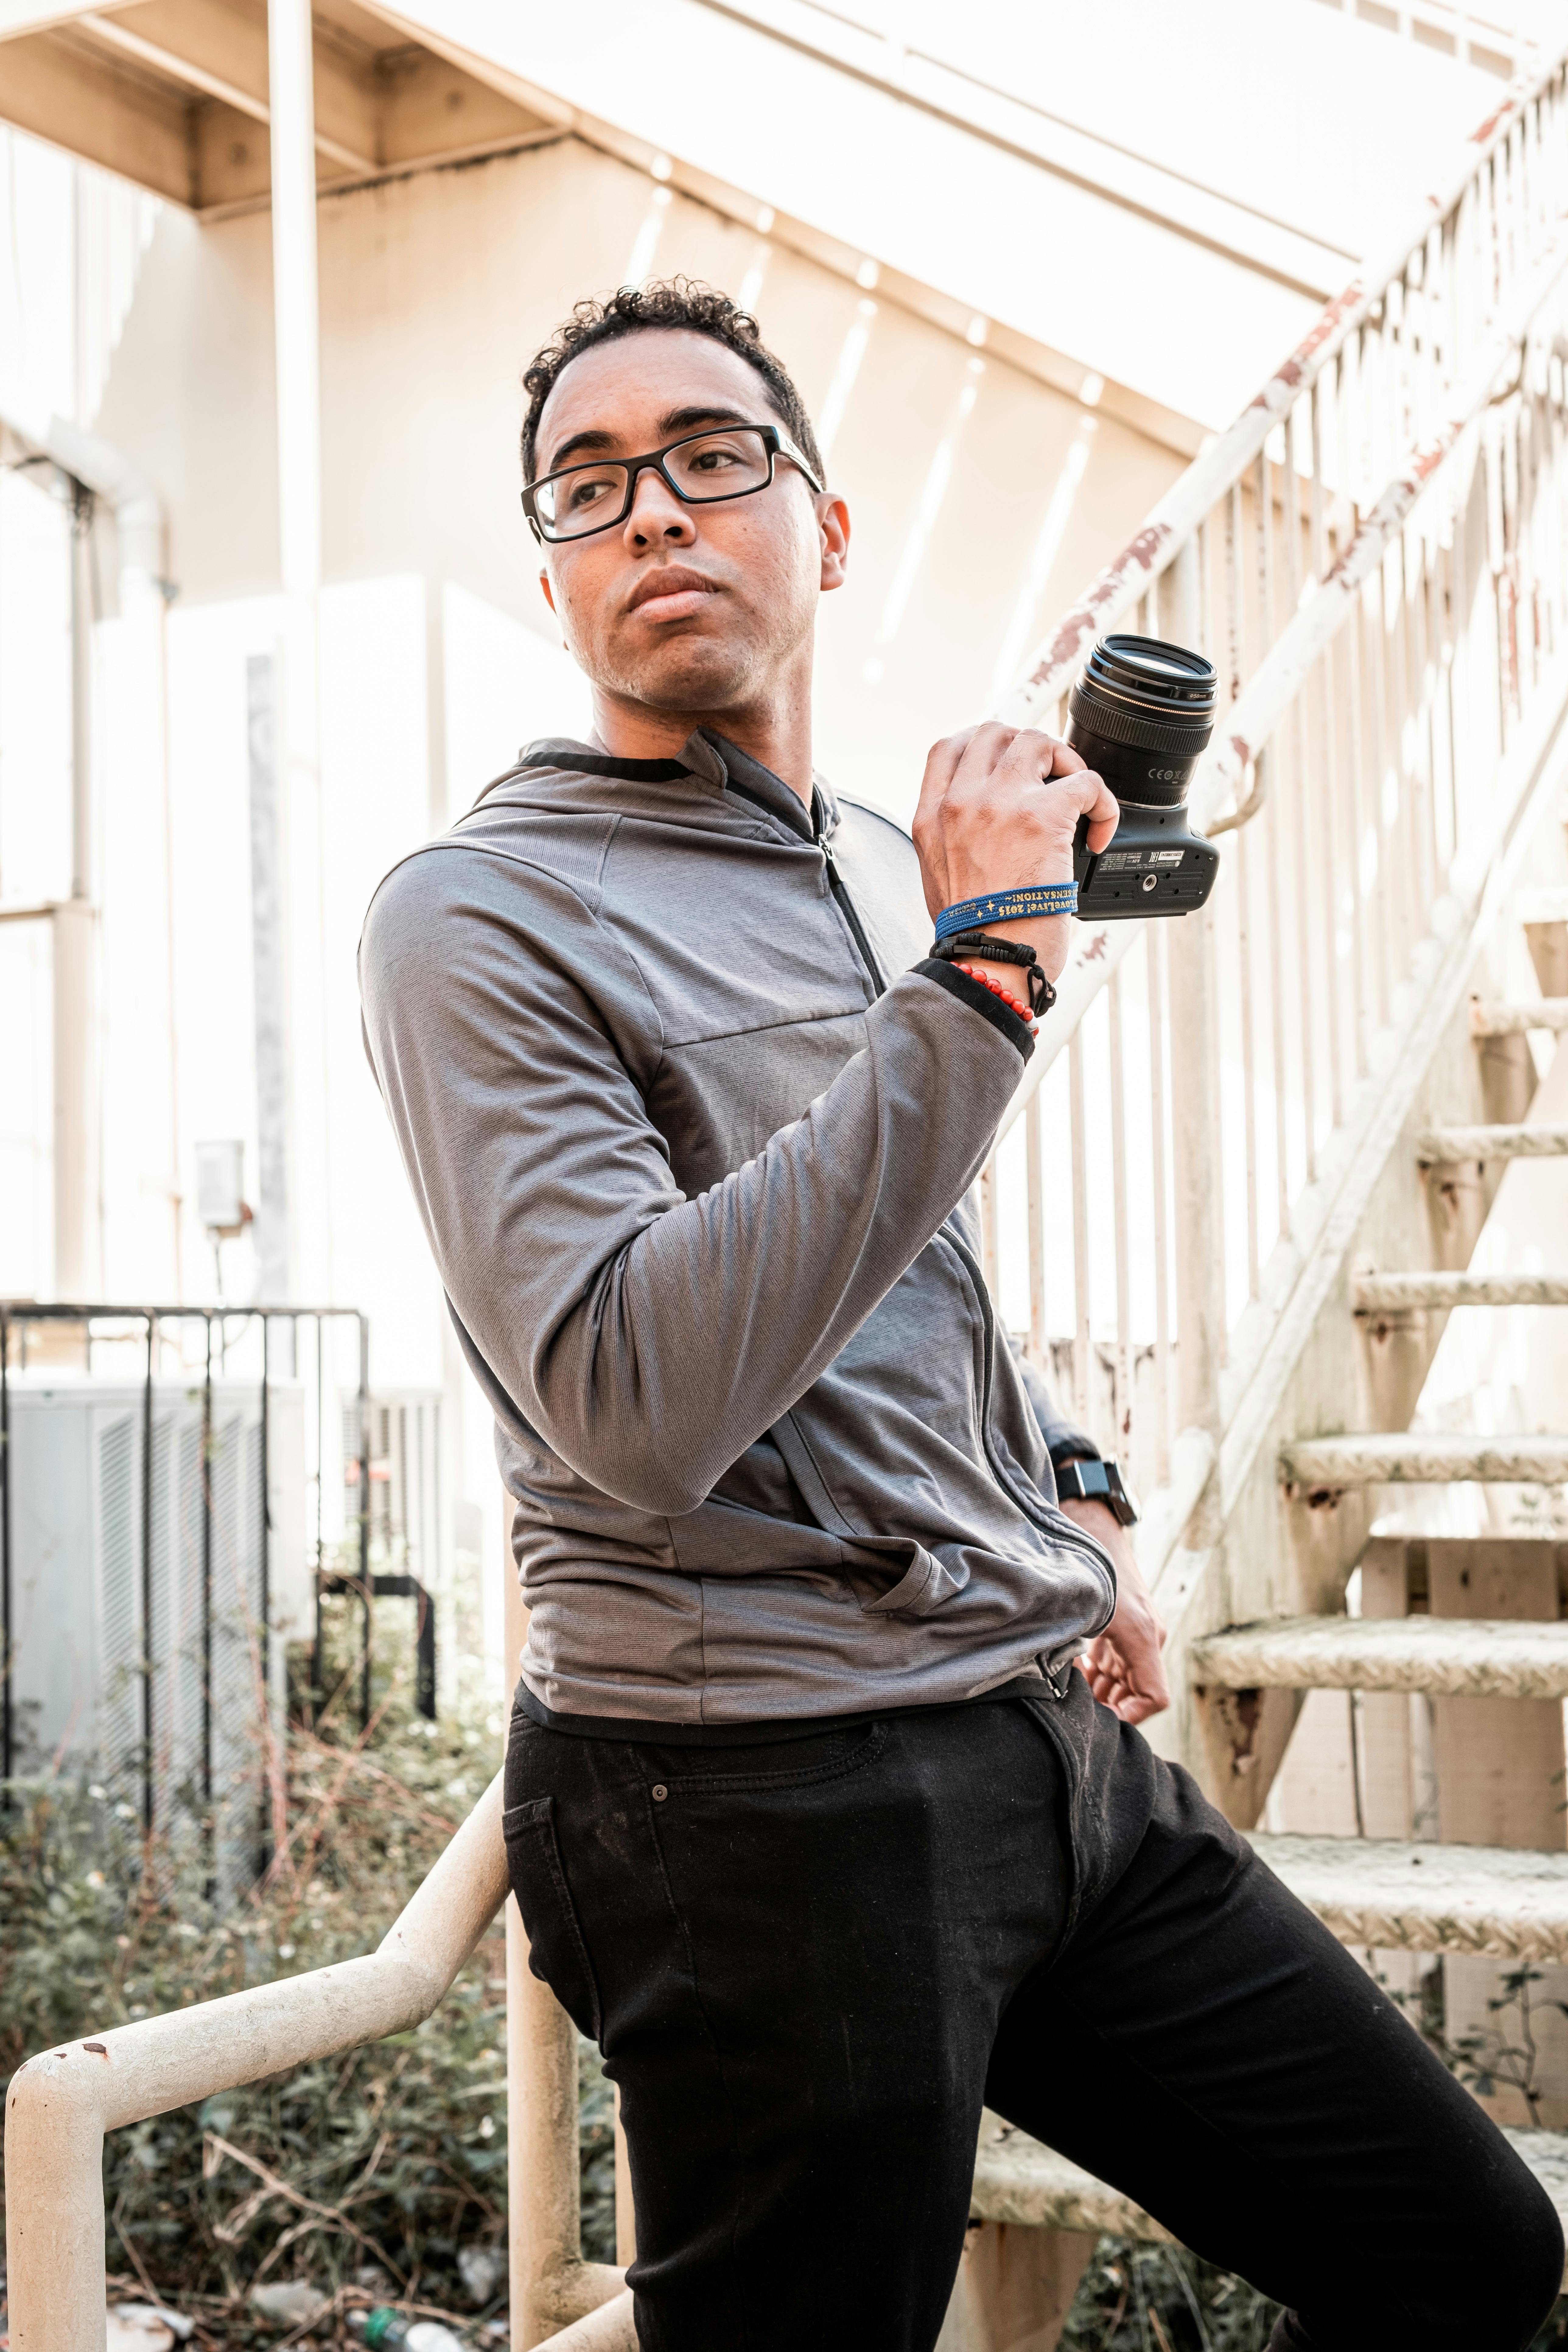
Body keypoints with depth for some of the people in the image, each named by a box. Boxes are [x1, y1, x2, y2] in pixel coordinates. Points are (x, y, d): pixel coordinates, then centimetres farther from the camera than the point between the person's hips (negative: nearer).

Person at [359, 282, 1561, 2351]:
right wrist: (980, 981, -23)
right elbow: (641, 1403, -25)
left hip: (1049, 1738, 8)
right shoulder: (482, 918, -10)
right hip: (769, 1797, -7)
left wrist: (1067, 1494, 13)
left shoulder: (895, 873, 15)